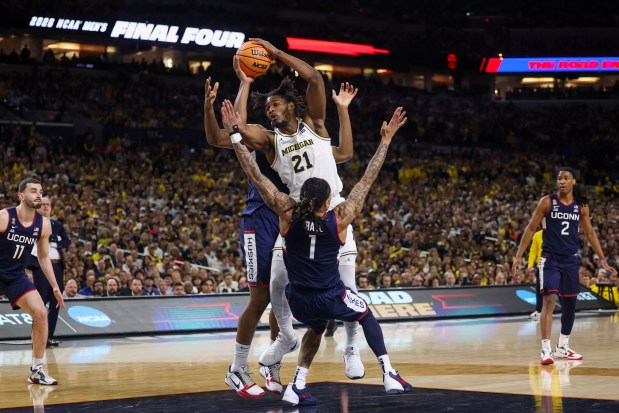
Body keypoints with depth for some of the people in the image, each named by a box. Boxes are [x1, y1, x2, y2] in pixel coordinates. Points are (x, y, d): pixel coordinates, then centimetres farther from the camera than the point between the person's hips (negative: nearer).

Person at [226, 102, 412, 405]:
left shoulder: (287, 213, -10)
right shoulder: (340, 218, -12)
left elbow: (255, 175, -10)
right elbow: (368, 179, -5)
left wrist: (235, 134, -6)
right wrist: (386, 140, 3)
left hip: (298, 299, 2)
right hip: (331, 297, -2)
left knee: (316, 328, 34)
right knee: (366, 316, 28)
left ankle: (297, 386, 17)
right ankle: (389, 375, 20)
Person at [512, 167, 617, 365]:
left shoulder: (581, 205, 4)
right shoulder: (547, 202, -6)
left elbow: (590, 233, 13)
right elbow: (530, 229, -3)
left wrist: (603, 259, 11)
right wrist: (518, 256, -8)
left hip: (571, 260, 4)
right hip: (550, 259, -4)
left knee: (570, 304, 10)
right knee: (549, 301, -15)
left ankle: (563, 347, 25)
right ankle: (546, 350, -16)